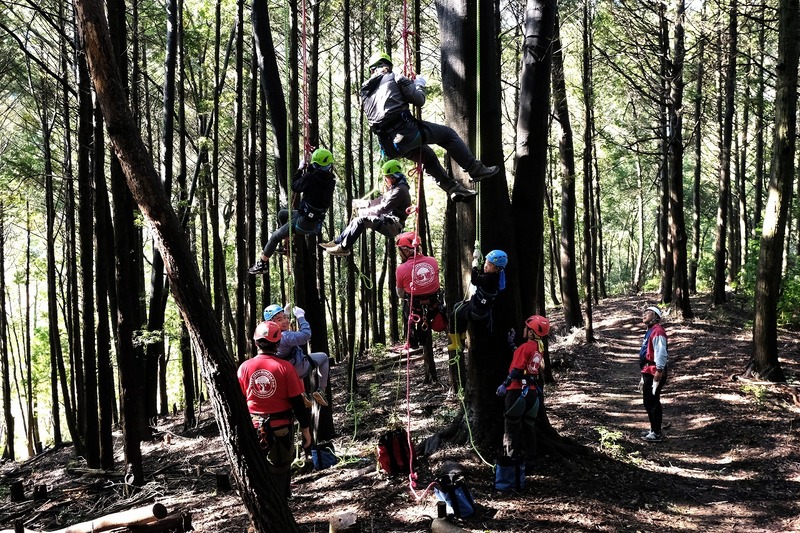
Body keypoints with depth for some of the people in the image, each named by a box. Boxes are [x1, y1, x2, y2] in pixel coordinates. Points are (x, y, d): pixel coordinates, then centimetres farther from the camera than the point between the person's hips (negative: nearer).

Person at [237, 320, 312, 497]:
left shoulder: (244, 368, -6)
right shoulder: (284, 367, -13)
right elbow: (297, 402, -10)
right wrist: (305, 430, 0)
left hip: (253, 429, 2)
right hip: (280, 429, -2)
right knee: (279, 474, 11)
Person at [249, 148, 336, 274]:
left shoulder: (311, 177, -23)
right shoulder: (331, 179, -4)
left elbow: (295, 186, -9)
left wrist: (300, 170, 3)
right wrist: (308, 172, 4)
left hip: (305, 221, -8)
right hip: (317, 221, 8)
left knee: (275, 236, 6)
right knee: (282, 214, 29)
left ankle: (262, 264, 16)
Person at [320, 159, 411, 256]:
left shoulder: (400, 190, -16)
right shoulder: (393, 189, 19)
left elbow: (384, 208, -22)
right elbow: (378, 202, 21)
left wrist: (365, 211, -13)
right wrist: (359, 203, 13)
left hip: (394, 225, -11)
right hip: (388, 220, 11)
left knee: (361, 221, -22)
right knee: (357, 221, 11)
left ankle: (343, 248, -17)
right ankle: (337, 242, 11)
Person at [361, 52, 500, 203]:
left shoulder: (364, 93, 20)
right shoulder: (394, 78, 4)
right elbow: (419, 99, 1)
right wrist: (420, 83, 23)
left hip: (390, 146, 7)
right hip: (406, 132, -6)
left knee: (427, 156, 28)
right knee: (448, 134, 11)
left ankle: (453, 189, 22)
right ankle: (476, 170, 11)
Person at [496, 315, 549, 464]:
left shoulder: (526, 347, -17)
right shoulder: (540, 347, 6)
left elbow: (517, 371, -20)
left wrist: (504, 385, -12)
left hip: (518, 390, -7)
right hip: (532, 391, 7)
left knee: (512, 424, 4)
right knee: (528, 425, 16)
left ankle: (513, 455, 7)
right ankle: (529, 455, 21)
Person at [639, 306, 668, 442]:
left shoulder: (657, 331, -15)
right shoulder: (650, 331, 17)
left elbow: (661, 353, -23)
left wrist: (659, 372, -25)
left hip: (654, 373, -10)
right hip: (648, 372, 10)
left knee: (653, 402, -4)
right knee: (648, 402, 17)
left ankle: (656, 434, 2)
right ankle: (653, 429, 28)